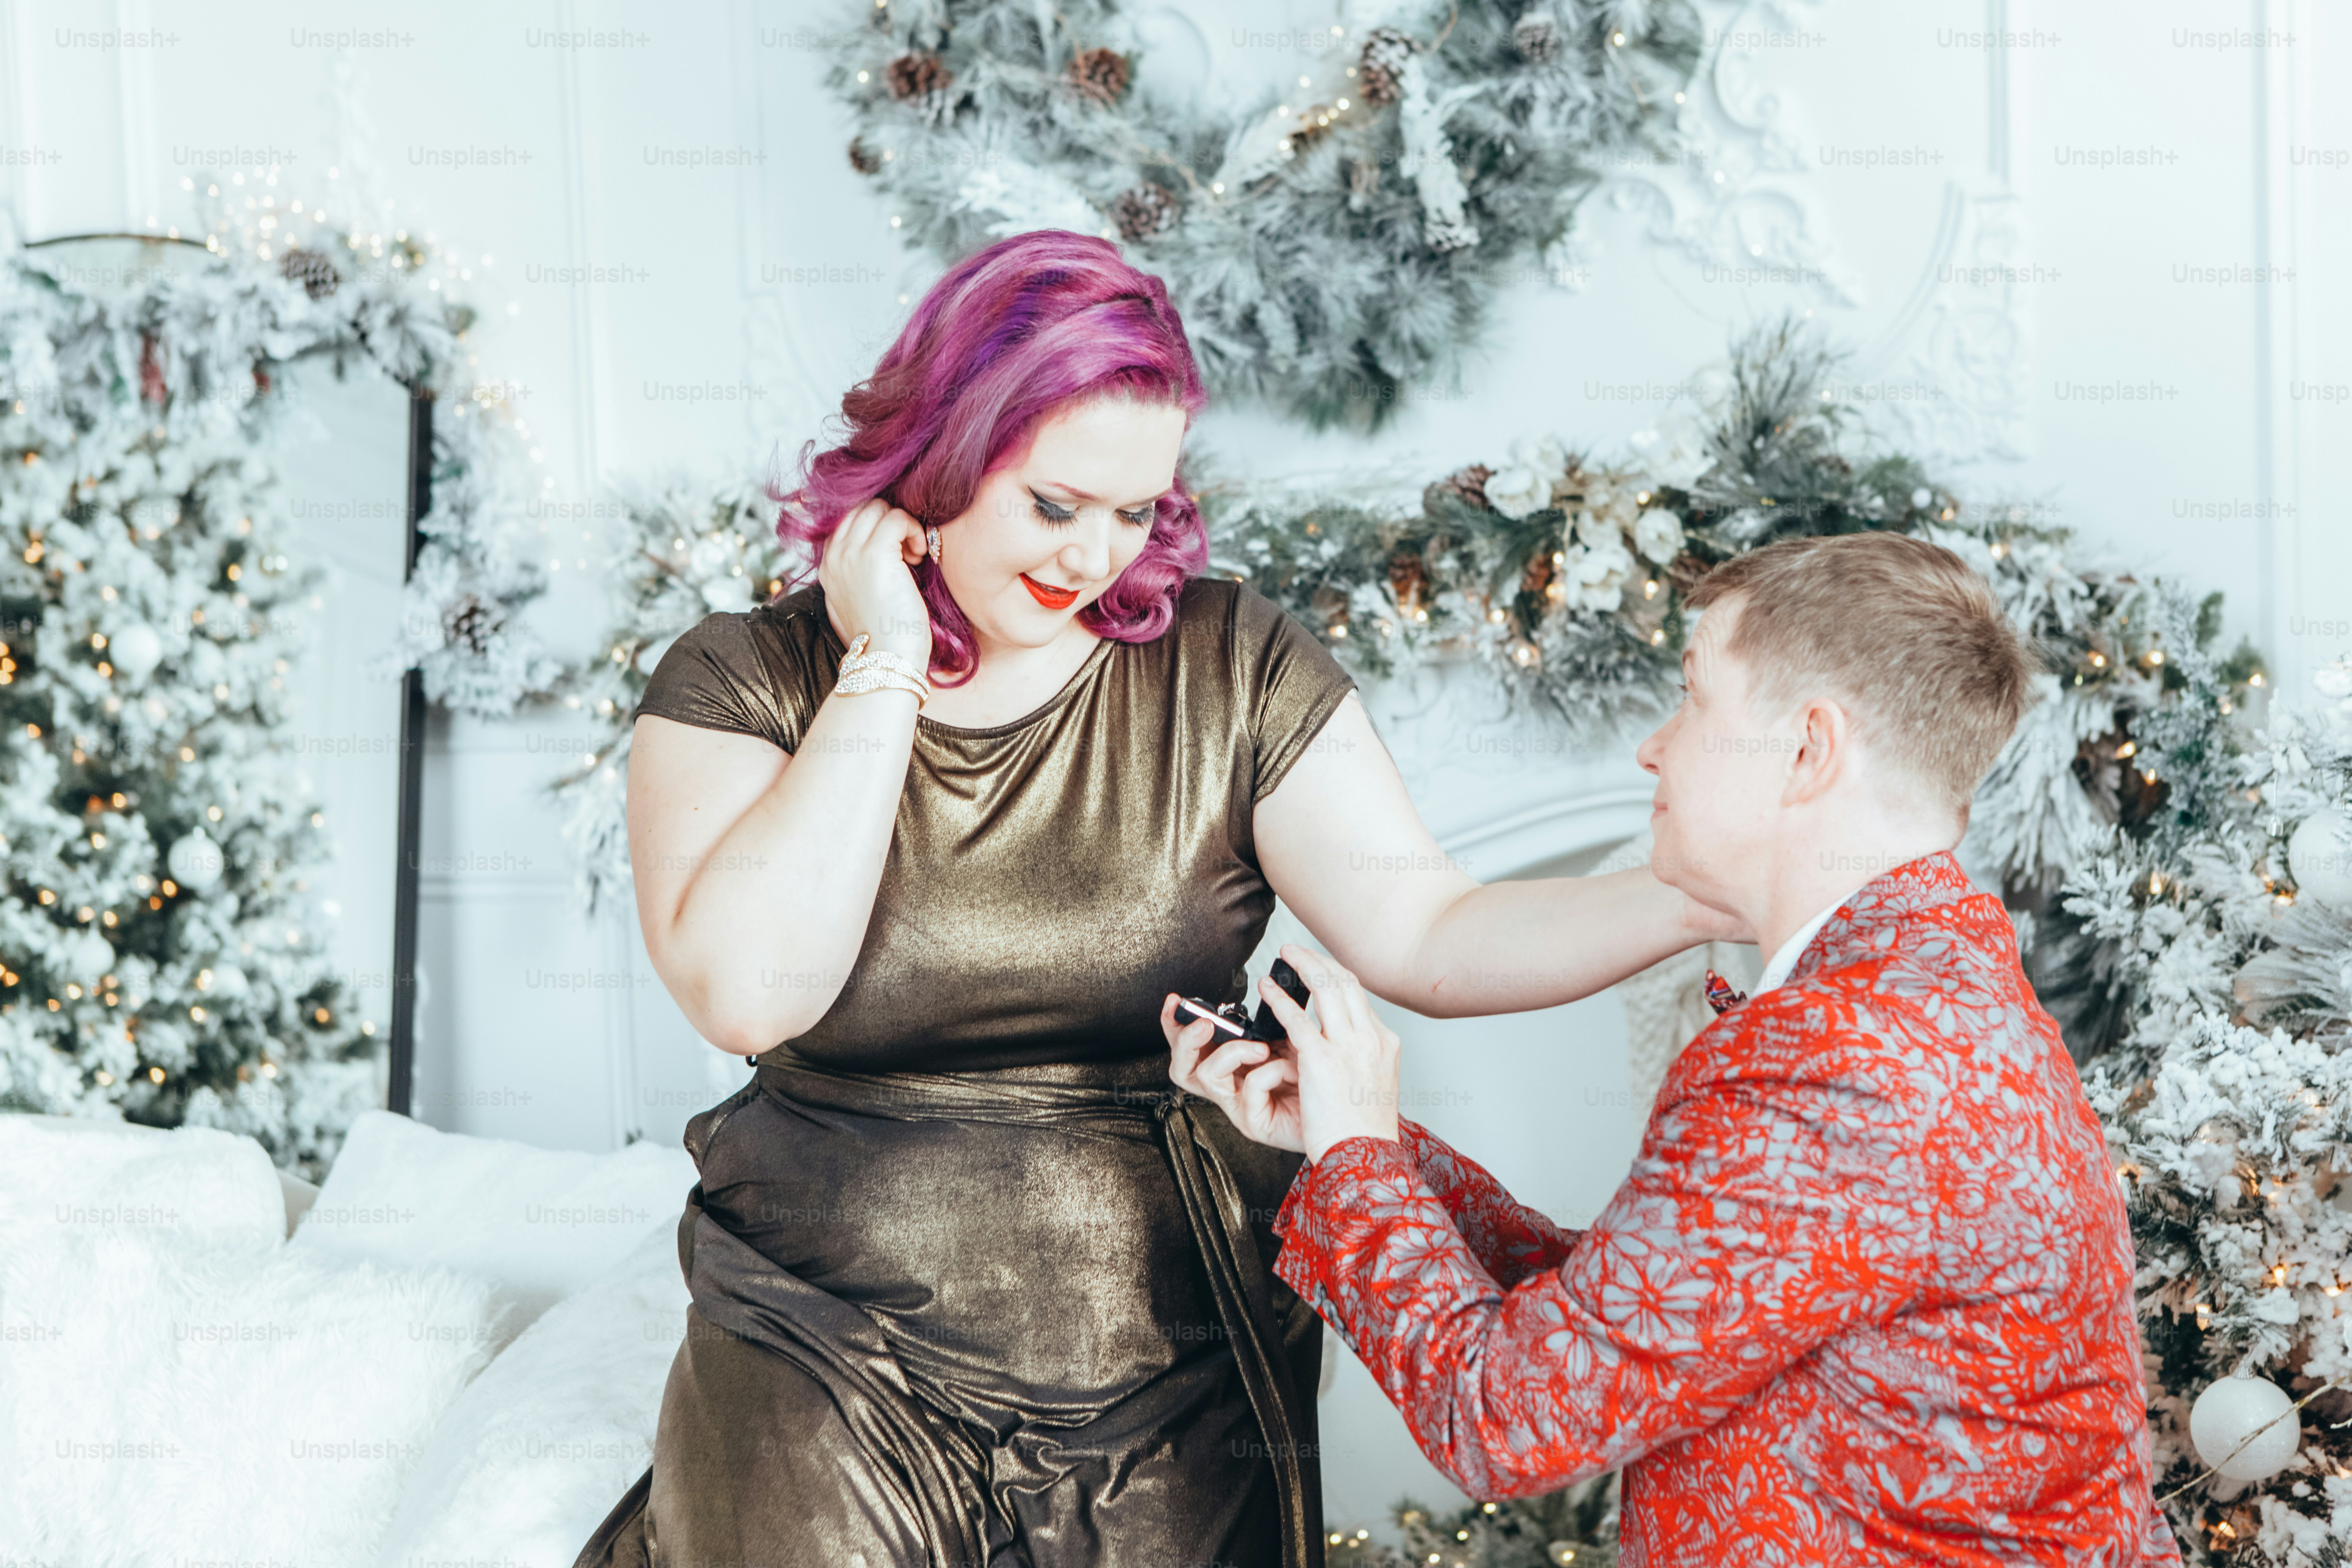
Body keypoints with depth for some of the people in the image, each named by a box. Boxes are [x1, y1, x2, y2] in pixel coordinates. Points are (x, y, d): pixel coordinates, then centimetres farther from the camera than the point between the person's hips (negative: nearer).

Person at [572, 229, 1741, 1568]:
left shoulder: (1232, 668, -2)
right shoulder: (746, 681, -5)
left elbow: (1428, 935, -7)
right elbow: (748, 993, -21)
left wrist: (1708, 898, -21)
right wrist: (887, 670, -17)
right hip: (838, 1385, -1)